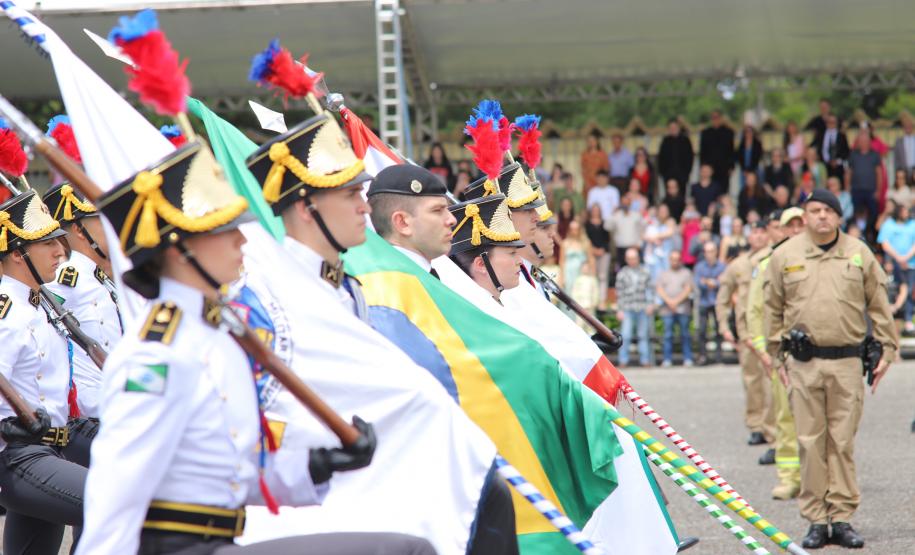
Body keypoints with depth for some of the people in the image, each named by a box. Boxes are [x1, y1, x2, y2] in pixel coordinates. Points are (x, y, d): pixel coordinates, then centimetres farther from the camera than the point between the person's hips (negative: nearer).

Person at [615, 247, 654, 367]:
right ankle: (623, 360, -5)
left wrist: (651, 304, -1)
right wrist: (619, 310, 0)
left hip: (643, 308, 2)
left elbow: (649, 289, 11)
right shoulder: (622, 274, 5)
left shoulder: (644, 272, 10)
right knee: (626, 336, -10)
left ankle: (645, 360, 11)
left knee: (643, 335, 6)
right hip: (627, 309, -2)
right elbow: (619, 293, 5)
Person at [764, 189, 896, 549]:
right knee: (811, 442, 0)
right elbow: (773, 310, 10)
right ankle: (816, 521, 5)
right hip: (804, 362, 0)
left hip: (847, 361, 0)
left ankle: (842, 518, 6)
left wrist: (886, 351, 8)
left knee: (843, 441, 1)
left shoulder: (859, 254, 6)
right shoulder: (785, 256, 5)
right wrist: (777, 357, 7)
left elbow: (878, 306, 11)